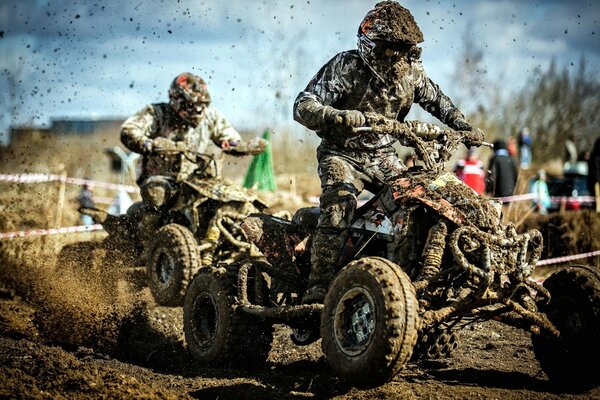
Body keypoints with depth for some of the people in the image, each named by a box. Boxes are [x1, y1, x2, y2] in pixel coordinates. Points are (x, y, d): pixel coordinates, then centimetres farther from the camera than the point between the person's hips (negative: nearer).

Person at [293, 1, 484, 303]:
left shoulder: (412, 72, -1)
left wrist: (464, 127, 8)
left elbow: (435, 99, 20)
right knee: (339, 202, -32)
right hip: (342, 154, -6)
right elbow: (302, 106, -24)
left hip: (383, 158, 6)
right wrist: (337, 116, -43)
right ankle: (318, 287, -33)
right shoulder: (346, 66, -18)